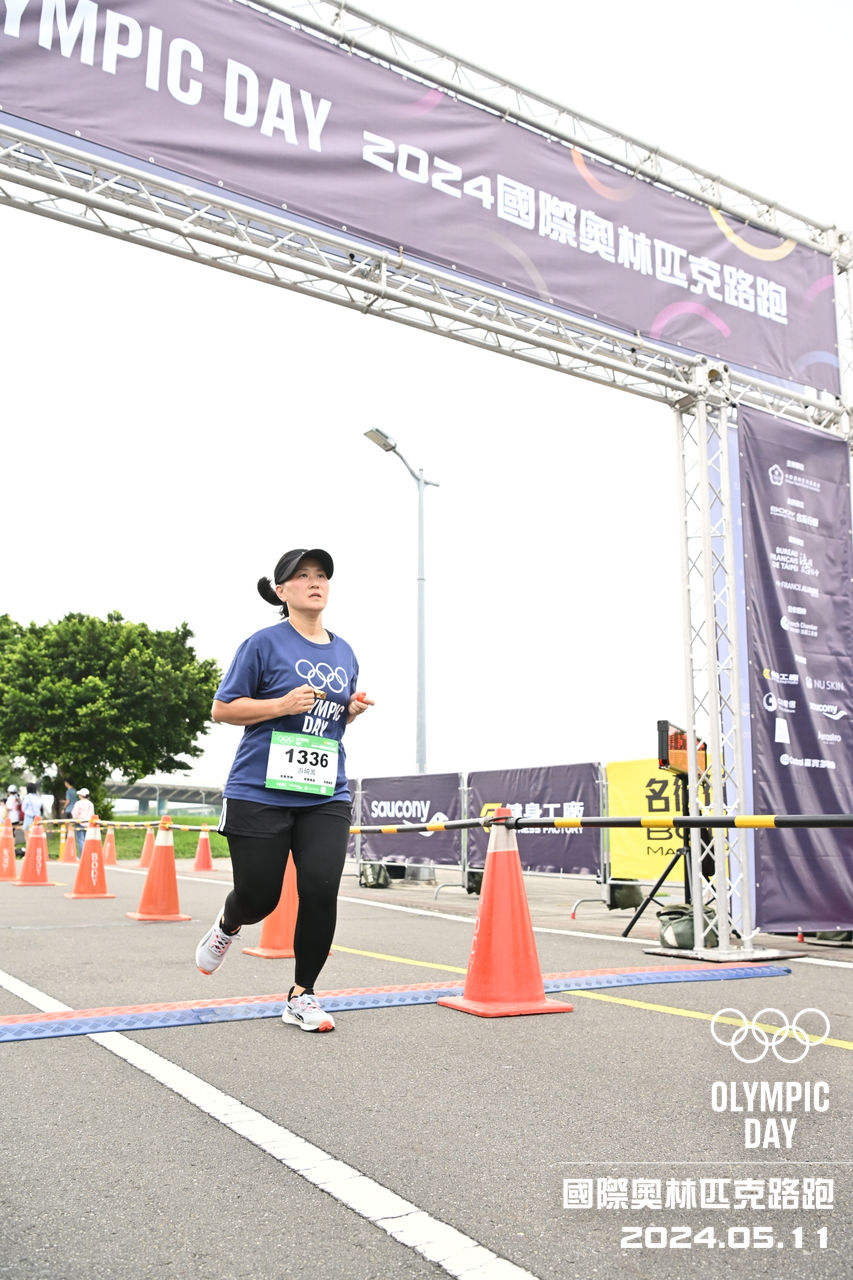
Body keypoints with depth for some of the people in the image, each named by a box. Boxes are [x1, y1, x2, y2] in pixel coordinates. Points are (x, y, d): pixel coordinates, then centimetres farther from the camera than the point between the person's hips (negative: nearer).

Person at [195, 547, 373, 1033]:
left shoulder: (344, 653, 12)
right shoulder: (264, 643, -5)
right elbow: (222, 709, -3)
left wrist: (354, 710, 3)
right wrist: (282, 704, -16)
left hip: (327, 797, 4)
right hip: (260, 793, -4)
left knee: (321, 890, -7)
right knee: (259, 897, 4)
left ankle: (302, 996, 13)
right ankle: (227, 927, 42)